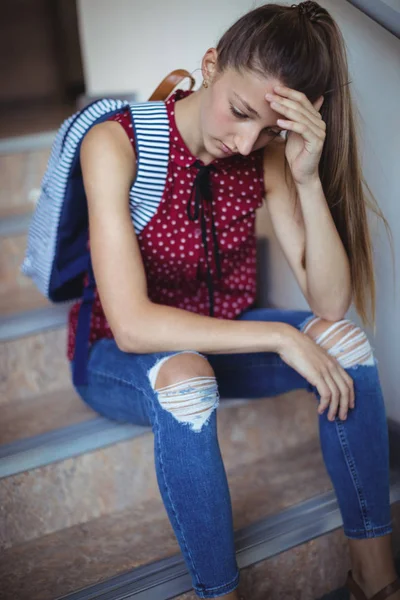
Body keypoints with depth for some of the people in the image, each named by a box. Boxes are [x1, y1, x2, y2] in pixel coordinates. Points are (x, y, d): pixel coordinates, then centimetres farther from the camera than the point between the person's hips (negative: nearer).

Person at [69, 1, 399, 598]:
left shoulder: (267, 154, -10)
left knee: (344, 337, -21)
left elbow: (332, 302, -15)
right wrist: (277, 336, -32)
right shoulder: (116, 144, -23)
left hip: (221, 342, 4)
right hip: (121, 359, -4)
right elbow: (132, 325, -31)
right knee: (185, 380, -38)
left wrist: (308, 180, -27)